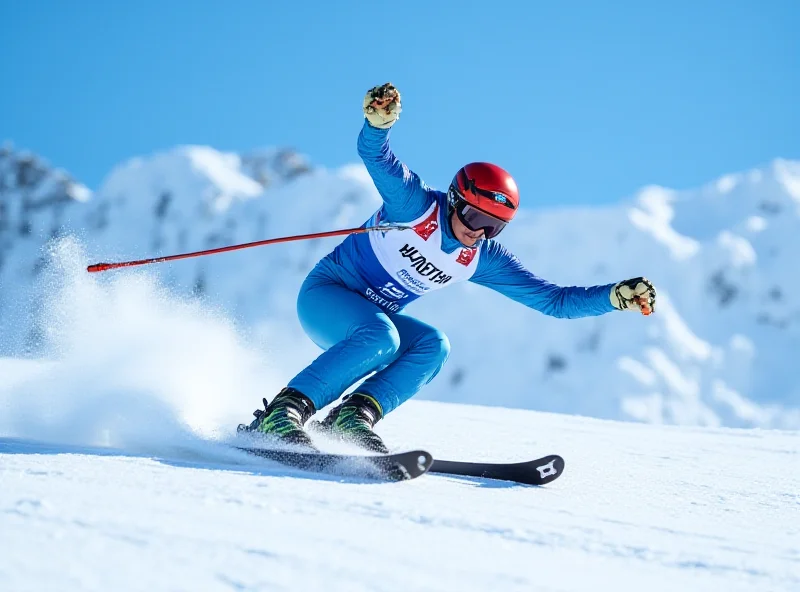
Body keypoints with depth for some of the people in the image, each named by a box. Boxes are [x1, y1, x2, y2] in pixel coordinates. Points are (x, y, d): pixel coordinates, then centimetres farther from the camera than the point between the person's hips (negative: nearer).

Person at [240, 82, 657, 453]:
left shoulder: (482, 259, -2)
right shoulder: (415, 203, -17)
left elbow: (553, 301, -1)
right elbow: (375, 155, -34)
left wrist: (615, 297, -14)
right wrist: (378, 122, -57)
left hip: (375, 319, 6)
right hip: (325, 293, -6)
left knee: (433, 346, -19)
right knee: (380, 338, -34)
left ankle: (354, 415, -26)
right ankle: (284, 411, -33)